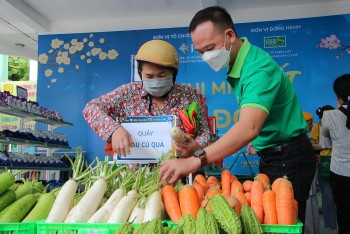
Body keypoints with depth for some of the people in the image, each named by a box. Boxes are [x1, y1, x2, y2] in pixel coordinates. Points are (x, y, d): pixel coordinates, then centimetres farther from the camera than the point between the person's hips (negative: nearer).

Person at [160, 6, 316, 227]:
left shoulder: (259, 68, -25)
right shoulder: (237, 63, 4)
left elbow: (249, 127, -42)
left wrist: (195, 160, -50)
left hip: (289, 159, -9)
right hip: (272, 156, 9)